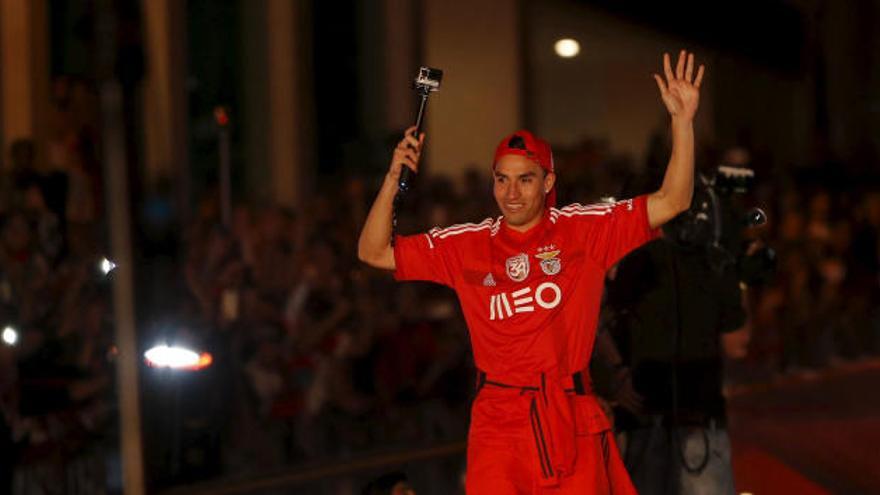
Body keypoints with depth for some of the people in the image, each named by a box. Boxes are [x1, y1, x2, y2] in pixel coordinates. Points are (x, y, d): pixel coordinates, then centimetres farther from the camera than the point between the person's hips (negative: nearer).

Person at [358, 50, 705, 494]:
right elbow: (374, 253, 10)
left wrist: (683, 120, -10)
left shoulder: (584, 229, 3)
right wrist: (394, 180, -2)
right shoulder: (467, 245, 8)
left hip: (573, 423, 0)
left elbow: (670, 202, -1)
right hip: (498, 424, 0)